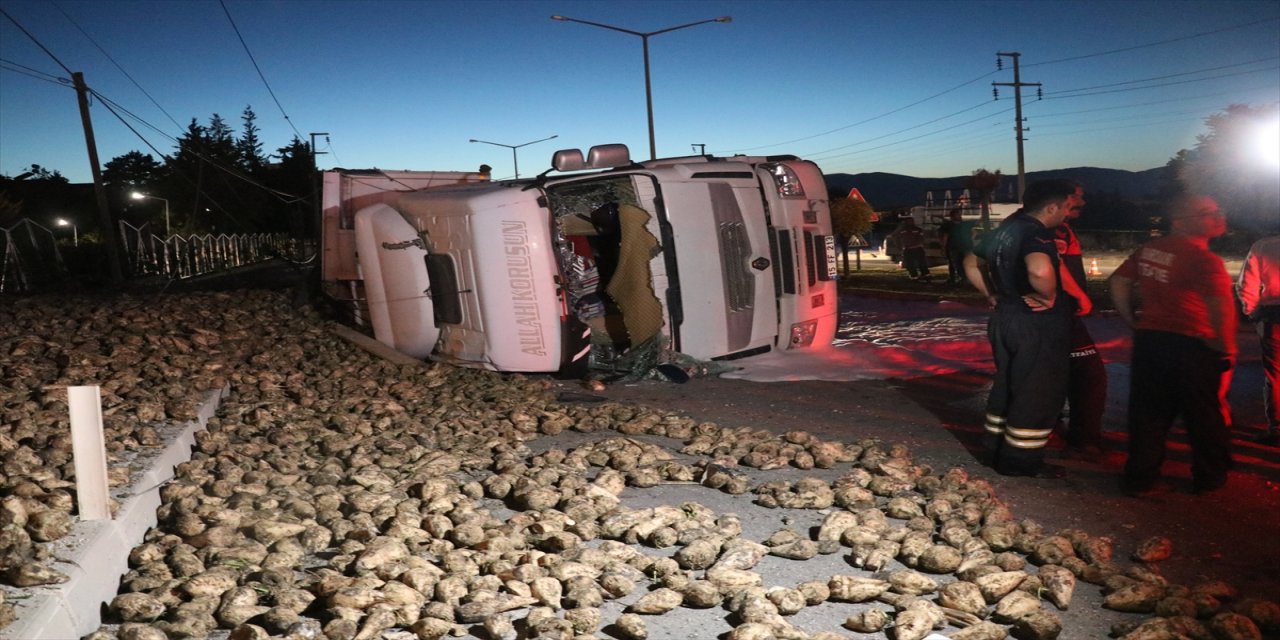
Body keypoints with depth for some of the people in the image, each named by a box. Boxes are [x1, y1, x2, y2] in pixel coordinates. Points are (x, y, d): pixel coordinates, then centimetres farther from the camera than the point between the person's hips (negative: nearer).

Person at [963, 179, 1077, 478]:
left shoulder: (1005, 230, 8)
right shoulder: (1038, 234, -20)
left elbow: (971, 263, 21)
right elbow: (1040, 271, -42)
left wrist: (994, 295, 15)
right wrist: (1049, 296, -23)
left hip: (1007, 316, 9)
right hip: (1038, 324, -9)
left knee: (1008, 384, 20)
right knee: (1039, 393, 3)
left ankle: (996, 446, 30)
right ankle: (1020, 460, 10)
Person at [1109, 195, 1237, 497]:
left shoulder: (1149, 249, 5)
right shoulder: (1204, 259, -17)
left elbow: (1118, 281, 12)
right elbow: (1220, 302, -31)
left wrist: (1135, 323, 14)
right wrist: (1226, 348, -18)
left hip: (1148, 340, 6)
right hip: (1192, 347, -6)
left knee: (1148, 412, 13)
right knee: (1207, 416, 14)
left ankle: (1140, 478, 14)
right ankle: (1210, 477, 28)